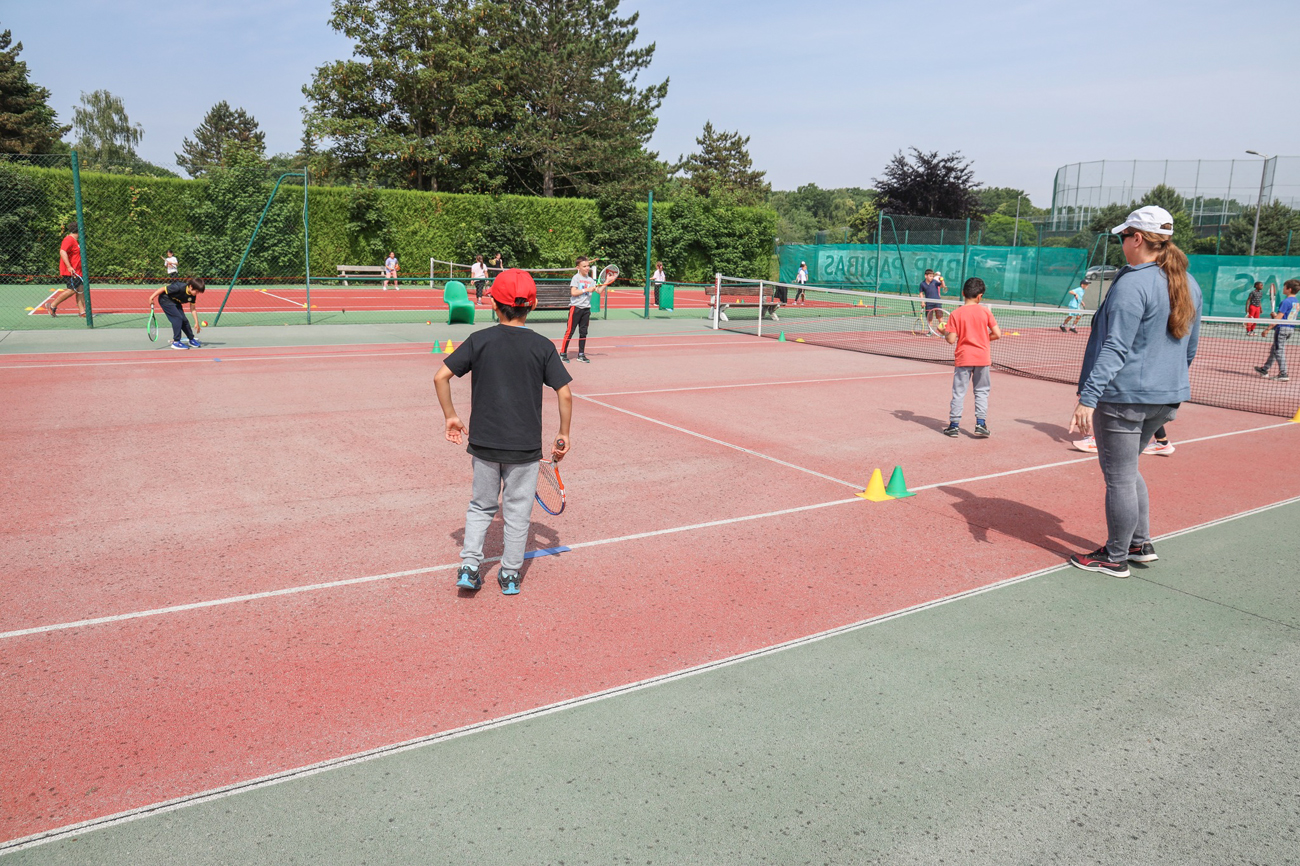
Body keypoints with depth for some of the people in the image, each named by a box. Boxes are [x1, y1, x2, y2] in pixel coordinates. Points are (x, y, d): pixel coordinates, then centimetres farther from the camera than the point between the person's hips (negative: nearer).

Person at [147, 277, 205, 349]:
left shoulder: (193, 295, -12)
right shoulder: (179, 287, -35)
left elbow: (193, 309, -5)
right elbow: (163, 289, -25)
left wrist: (196, 322, -9)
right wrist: (152, 297, -18)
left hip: (175, 302, 7)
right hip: (166, 300, -7)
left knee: (184, 320, 3)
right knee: (177, 318, -18)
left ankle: (192, 340, 19)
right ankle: (176, 342, -14)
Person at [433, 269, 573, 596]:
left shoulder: (479, 340, -3)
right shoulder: (542, 346, -5)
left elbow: (441, 377, -5)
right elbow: (565, 394, -7)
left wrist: (450, 416, 5)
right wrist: (564, 435, 4)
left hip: (483, 443, 1)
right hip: (525, 446, -1)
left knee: (481, 506, 19)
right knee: (518, 511, 12)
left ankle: (469, 566, 12)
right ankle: (511, 575, 21)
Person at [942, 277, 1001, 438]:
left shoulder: (955, 314, -7)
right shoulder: (985, 311, -4)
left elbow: (951, 339, -11)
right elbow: (998, 334, -5)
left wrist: (945, 333, 9)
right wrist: (985, 338, 13)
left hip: (963, 357, -1)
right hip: (983, 358, 1)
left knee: (959, 392, 7)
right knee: (981, 391, 12)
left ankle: (954, 425, 10)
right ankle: (981, 424, 9)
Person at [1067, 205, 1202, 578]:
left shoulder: (1133, 285, -17)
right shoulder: (1189, 285, 10)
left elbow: (1115, 349, -23)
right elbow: (1190, 348, 18)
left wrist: (1088, 398, -24)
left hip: (1123, 397, -9)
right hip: (1167, 398, 9)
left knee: (1119, 477, 2)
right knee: (1126, 470, 24)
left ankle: (1115, 558, 13)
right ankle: (1140, 543, 30)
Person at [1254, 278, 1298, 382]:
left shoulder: (1286, 301, -16)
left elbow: (1279, 318, -18)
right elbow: (1289, 316, 18)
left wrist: (1268, 328, -16)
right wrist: (1276, 316, 19)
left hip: (1282, 328, -9)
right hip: (1290, 328, 9)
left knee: (1279, 351, -5)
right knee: (1273, 349, 18)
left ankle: (1283, 374, -6)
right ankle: (1265, 370, 27)